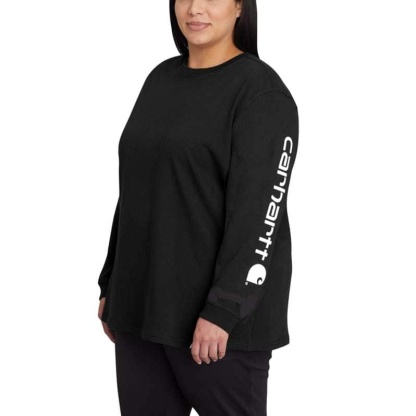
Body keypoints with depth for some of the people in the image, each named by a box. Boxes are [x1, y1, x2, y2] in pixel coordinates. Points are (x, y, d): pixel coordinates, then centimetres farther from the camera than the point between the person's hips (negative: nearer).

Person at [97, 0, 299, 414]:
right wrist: (111, 285, 15)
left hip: (217, 308, -6)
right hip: (143, 304, 7)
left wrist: (223, 310, -22)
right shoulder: (161, 79, 12)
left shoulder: (261, 91, -10)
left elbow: (256, 214, -16)